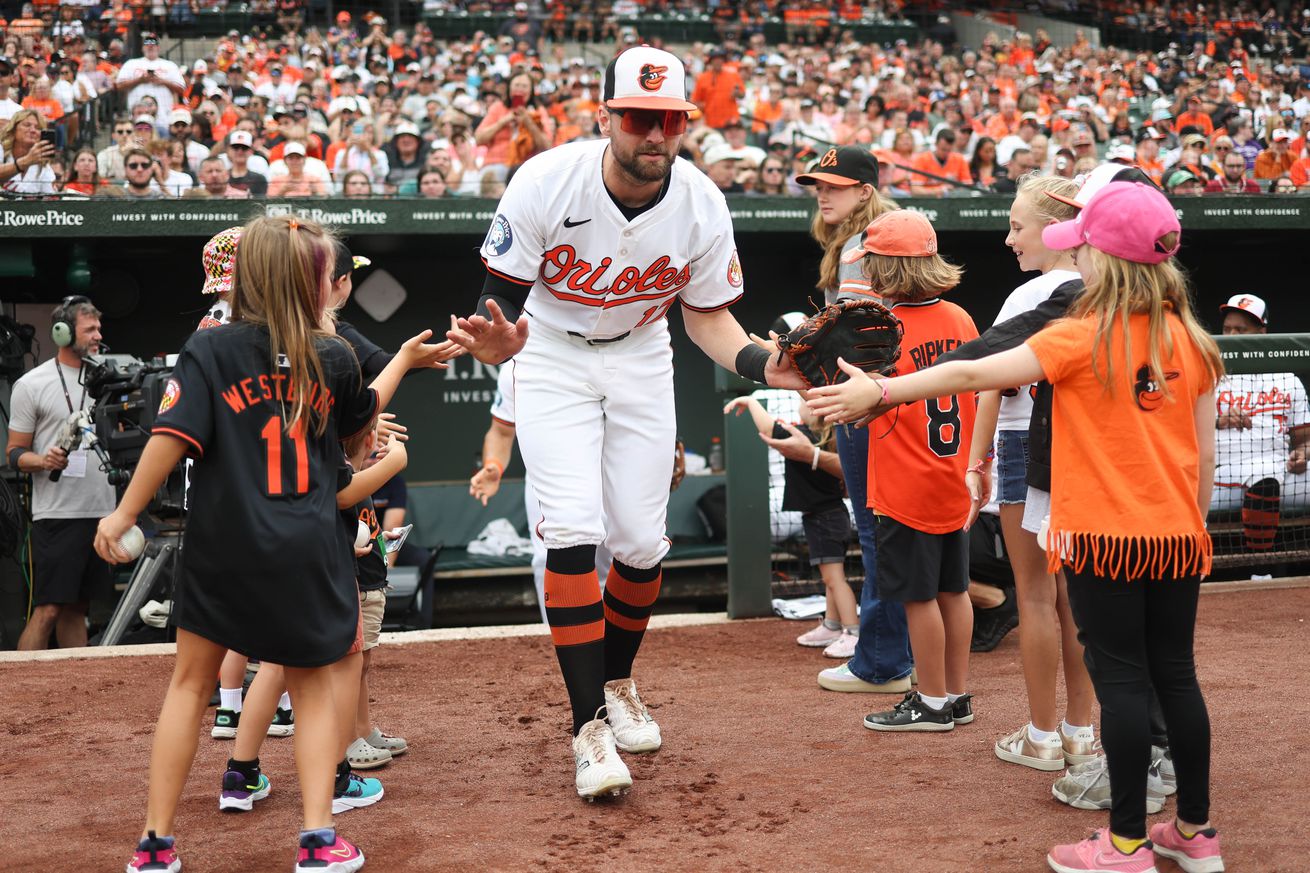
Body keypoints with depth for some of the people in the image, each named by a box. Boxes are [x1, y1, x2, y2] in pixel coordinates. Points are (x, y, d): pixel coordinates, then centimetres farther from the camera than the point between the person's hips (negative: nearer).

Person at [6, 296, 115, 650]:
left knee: (76, 607, 11)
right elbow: (15, 452, -2)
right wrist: (44, 461, -20)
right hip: (58, 515, -5)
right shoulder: (32, 385, -2)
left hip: (101, 513, 5)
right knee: (48, 610, -8)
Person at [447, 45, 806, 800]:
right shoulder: (546, 183, -26)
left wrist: (760, 363, -23)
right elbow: (504, 299, -19)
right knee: (573, 531, -16)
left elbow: (706, 312, -4)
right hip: (553, 358, -2)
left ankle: (618, 684, 31)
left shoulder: (702, 205, -18)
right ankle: (590, 727, -6)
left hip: (640, 362, 3)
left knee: (643, 543, 3)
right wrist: (496, 342, -43)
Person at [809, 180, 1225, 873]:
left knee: (1122, 681, 0)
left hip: (1103, 538, -5)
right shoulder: (1189, 340, 4)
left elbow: (973, 375, -12)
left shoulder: (1083, 336, -13)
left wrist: (879, 391, -5)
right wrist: (1192, 525, 19)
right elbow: (1204, 456, 7)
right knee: (1176, 675, 13)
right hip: (1177, 538, 6)